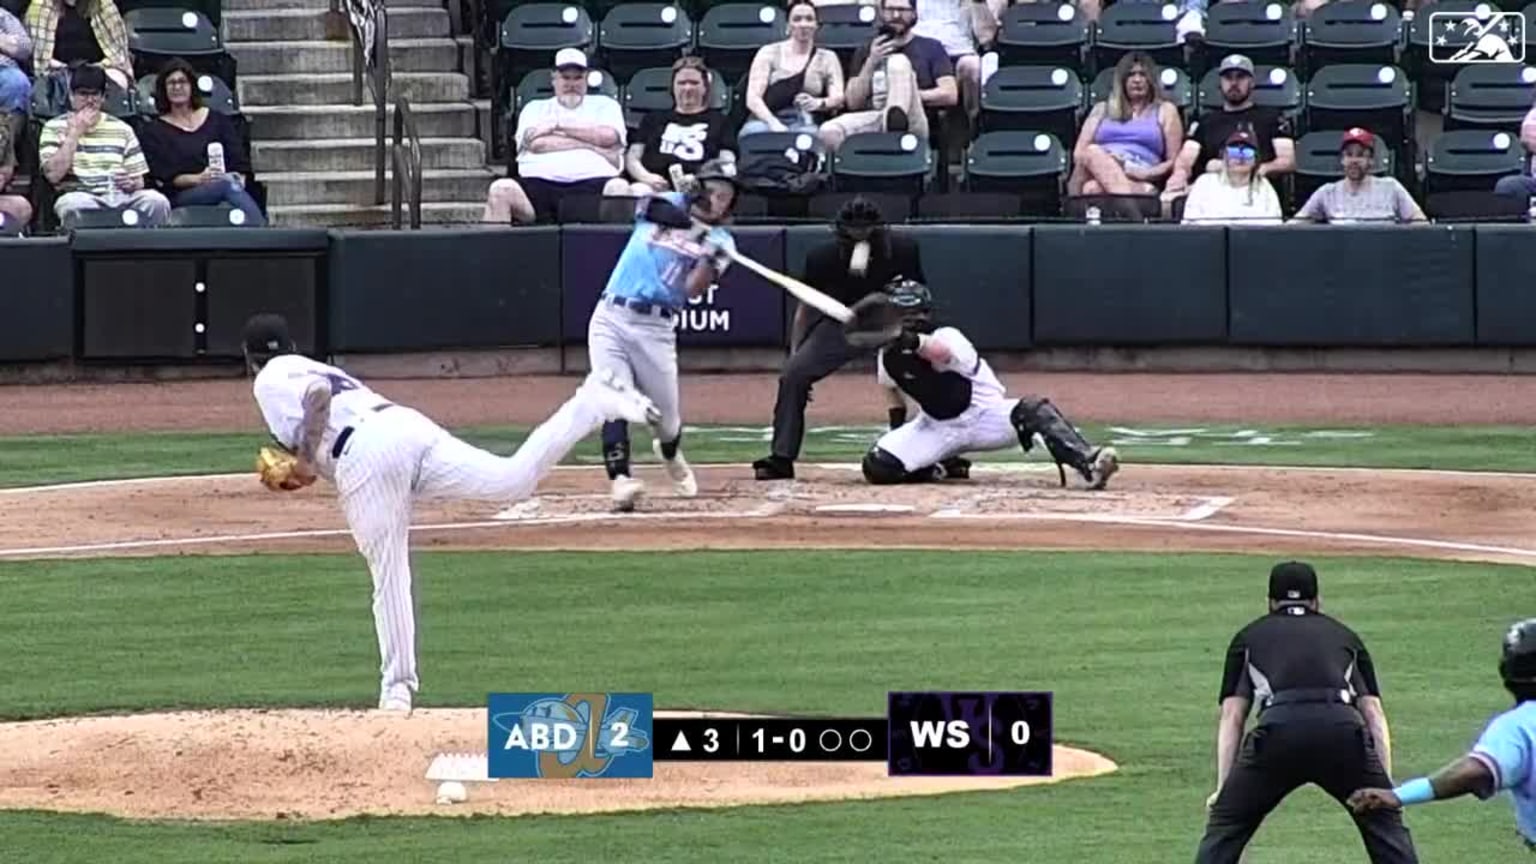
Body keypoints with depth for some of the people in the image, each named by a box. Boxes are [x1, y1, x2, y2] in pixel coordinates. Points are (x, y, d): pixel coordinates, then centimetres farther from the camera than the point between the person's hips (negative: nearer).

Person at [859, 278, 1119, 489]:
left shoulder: (948, 338, -20)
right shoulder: (887, 358, -3)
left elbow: (939, 351, -45)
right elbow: (893, 390, 18)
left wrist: (912, 341, -60)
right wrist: (897, 430, 10)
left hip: (986, 416, -5)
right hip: (937, 428, 5)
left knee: (1033, 409, -35)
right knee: (877, 467, -17)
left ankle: (1086, 462, -49)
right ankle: (933, 471, 11)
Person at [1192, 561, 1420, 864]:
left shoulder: (1249, 637, 29)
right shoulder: (1344, 635, 32)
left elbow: (1231, 717, 19)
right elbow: (1374, 714, 22)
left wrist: (1223, 788, 15)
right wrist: (1387, 786, 18)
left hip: (1279, 728, -1)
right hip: (1343, 730, 1)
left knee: (1225, 827, 13)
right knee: (1385, 824, 16)